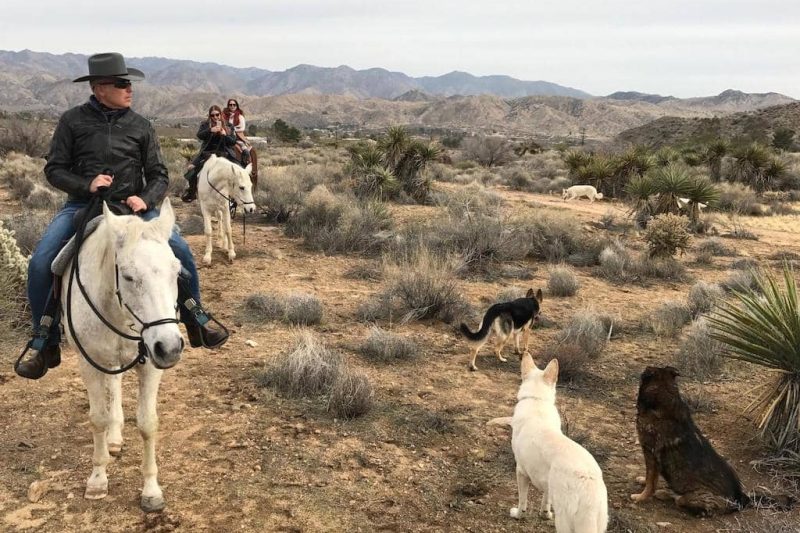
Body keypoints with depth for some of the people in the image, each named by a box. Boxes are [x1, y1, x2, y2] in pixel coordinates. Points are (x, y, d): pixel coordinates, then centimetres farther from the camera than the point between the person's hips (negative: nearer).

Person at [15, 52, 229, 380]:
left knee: (180, 251, -16)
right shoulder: (73, 121, 0)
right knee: (40, 263, -20)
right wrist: (86, 185, -17)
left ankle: (196, 324, 4)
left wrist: (145, 200, -15)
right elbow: (54, 169, 1)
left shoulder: (140, 126, 4)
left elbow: (159, 175, 6)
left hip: (132, 206, 1)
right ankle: (45, 345, -2)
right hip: (82, 206, -1)